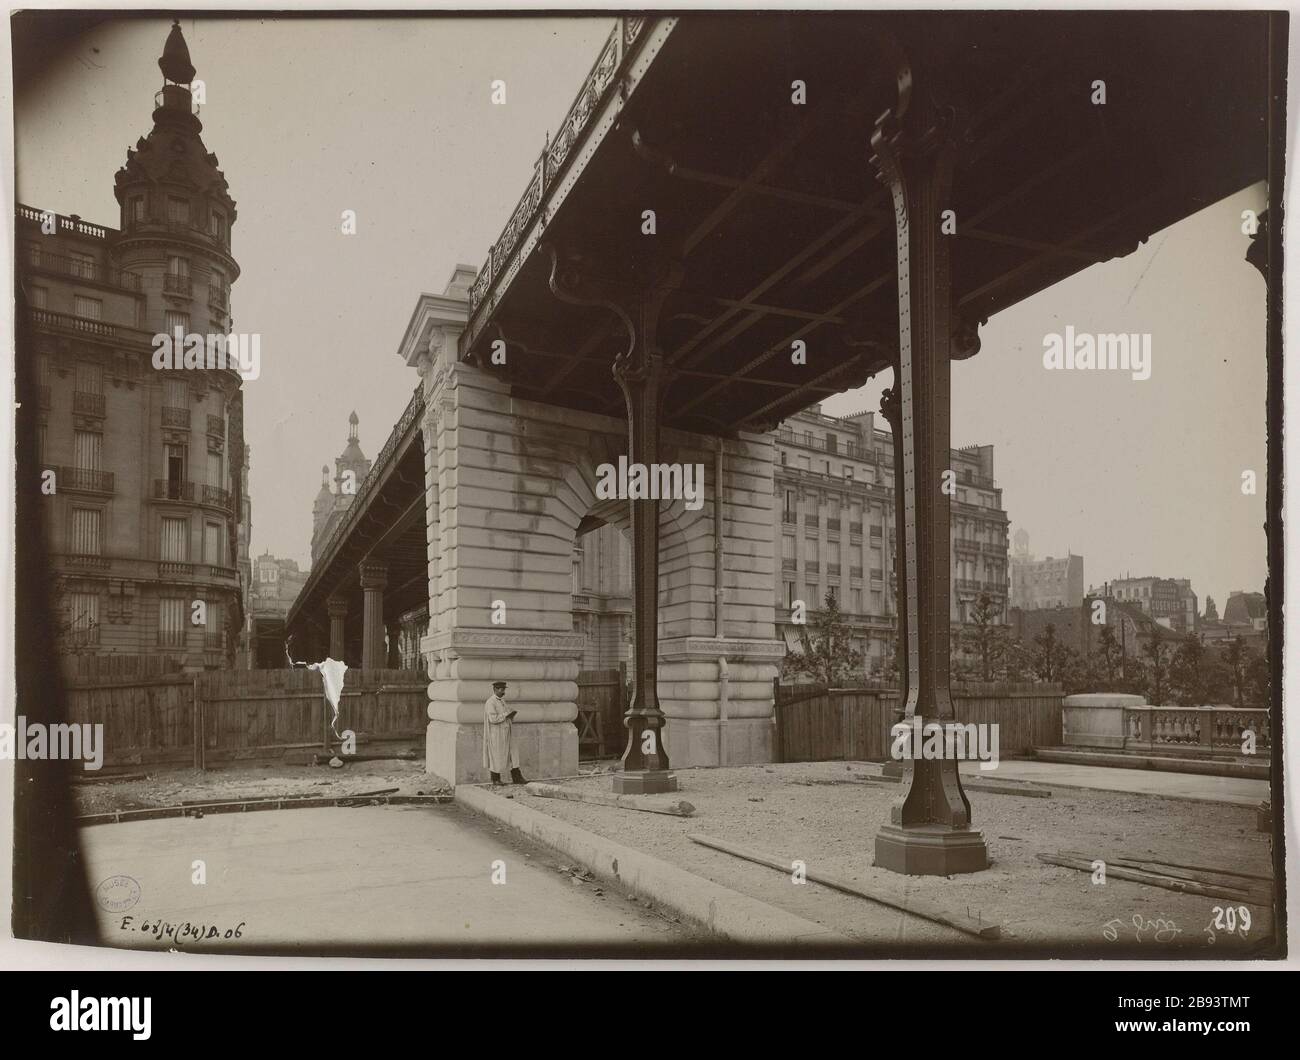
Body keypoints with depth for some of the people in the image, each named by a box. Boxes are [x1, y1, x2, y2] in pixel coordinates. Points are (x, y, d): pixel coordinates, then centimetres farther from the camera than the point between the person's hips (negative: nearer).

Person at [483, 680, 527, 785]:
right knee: (497, 757, 2)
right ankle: (495, 779, 16)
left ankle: (516, 778, 7)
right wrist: (507, 714, -18)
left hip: (505, 734, 9)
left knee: (512, 754, 5)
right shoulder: (490, 702, -16)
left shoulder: (501, 700, 12)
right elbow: (493, 719, -25)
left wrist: (511, 714, -1)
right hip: (496, 734, -9)